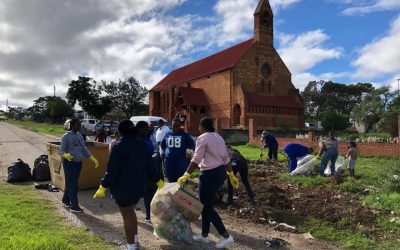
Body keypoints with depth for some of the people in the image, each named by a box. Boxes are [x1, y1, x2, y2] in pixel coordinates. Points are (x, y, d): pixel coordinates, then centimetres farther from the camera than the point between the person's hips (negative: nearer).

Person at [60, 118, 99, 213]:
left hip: (78, 163, 7)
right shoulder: (66, 136, -10)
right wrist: (66, 155, -33)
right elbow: (62, 150, -11)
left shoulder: (80, 135, 9)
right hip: (69, 163, -6)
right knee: (73, 184, -5)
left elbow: (84, 148, 11)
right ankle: (74, 206, 0)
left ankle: (65, 200, 32)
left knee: (71, 183, 16)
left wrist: (92, 158, 2)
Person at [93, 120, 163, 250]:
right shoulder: (142, 144, 3)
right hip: (139, 186, 7)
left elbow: (112, 169, -20)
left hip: (124, 187, -7)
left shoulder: (119, 146, -17)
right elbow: (150, 165, 8)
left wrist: (103, 187, -14)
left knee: (127, 215, 7)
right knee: (130, 211, 24)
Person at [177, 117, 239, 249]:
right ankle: (204, 235, 28)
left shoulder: (202, 138, -12)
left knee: (206, 207, 2)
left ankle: (226, 236, 3)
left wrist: (186, 175, -19)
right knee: (206, 204, 18)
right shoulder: (218, 137, 13)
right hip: (220, 172, 9)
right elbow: (226, 159, 15)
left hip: (210, 174, -9)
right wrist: (231, 175, 20)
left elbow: (196, 160, -19)